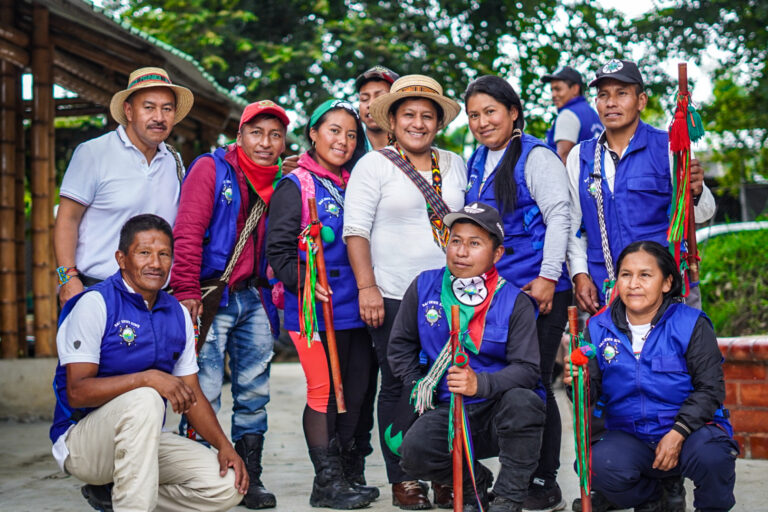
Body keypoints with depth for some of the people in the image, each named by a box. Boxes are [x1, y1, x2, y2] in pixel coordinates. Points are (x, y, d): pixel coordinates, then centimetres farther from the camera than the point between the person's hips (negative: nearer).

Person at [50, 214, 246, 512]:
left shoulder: (178, 315, 8)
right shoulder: (95, 303, -12)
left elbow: (192, 395, 9)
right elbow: (77, 392, -20)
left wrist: (224, 446, -6)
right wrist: (149, 378, -31)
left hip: (144, 440, 7)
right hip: (81, 440, -7)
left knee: (227, 485, -11)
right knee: (144, 400, -36)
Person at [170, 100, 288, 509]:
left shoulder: (281, 184, 13)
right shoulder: (211, 169, -2)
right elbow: (188, 232, -10)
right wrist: (186, 291, -16)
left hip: (254, 299, 5)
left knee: (254, 391, 8)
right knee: (204, 391, -6)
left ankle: (249, 479, 17)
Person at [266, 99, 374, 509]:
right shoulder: (296, 185, -1)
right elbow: (279, 249, -7)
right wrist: (304, 283, -20)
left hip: (356, 309, 6)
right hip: (316, 310, -6)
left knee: (356, 394, 8)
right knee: (324, 392, -4)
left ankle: (349, 476, 19)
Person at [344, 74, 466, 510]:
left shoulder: (455, 165, 14)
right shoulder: (374, 165, 2)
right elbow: (356, 230, -3)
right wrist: (367, 287, -12)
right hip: (394, 295, -3)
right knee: (399, 386, 2)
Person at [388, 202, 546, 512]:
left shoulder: (514, 302, -7)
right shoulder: (424, 288, 2)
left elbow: (527, 369, -14)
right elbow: (400, 346, 15)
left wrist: (480, 383, -31)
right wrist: (419, 387, 2)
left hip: (501, 409, -2)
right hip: (449, 410, 2)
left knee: (522, 401, -37)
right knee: (414, 451, -27)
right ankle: (475, 483, 9)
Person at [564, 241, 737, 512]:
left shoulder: (691, 324, -3)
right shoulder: (600, 328, 4)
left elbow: (710, 389, -8)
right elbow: (592, 392, 1)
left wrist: (678, 433, -21)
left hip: (691, 431, -2)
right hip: (628, 436, 2)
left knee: (710, 456, -35)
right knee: (601, 466, -29)